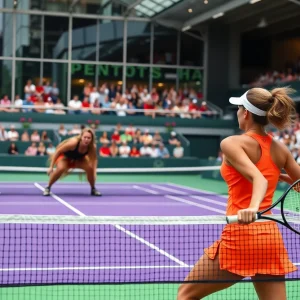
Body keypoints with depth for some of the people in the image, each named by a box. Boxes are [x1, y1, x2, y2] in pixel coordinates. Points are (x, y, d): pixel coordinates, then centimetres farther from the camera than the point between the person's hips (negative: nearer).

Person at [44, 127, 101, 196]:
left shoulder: (92, 147, -27)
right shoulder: (73, 142, -37)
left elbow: (94, 159, -13)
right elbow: (57, 151, -27)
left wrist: (94, 174, -29)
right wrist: (51, 167, -26)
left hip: (78, 159, 4)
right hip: (64, 156, -3)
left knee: (89, 168, -20)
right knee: (61, 168, -33)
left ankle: (93, 189, 5)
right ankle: (47, 188, -13)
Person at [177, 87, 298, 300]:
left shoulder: (232, 143, -8)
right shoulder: (280, 149, 8)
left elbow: (259, 178, -23)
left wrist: (252, 207, -40)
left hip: (241, 235, -5)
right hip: (271, 237, 6)